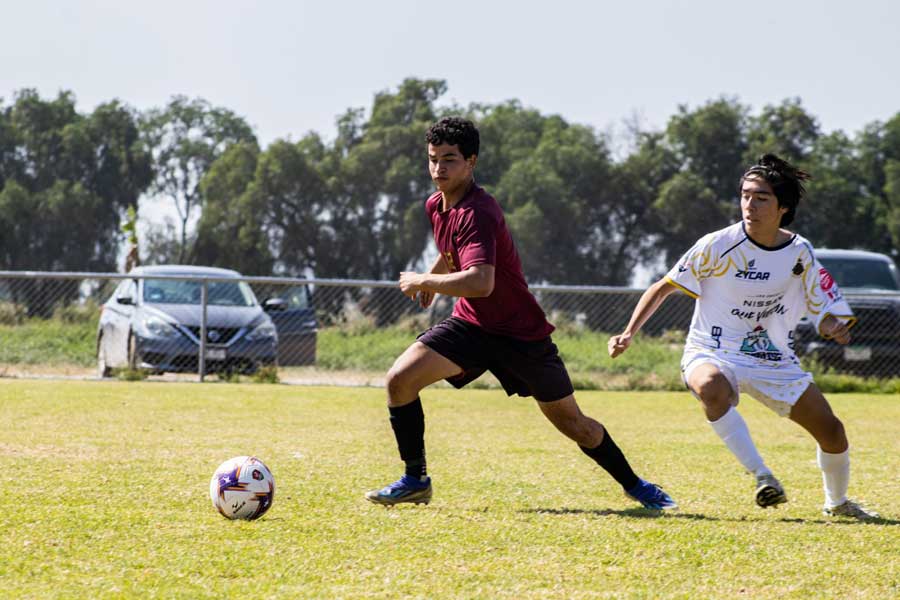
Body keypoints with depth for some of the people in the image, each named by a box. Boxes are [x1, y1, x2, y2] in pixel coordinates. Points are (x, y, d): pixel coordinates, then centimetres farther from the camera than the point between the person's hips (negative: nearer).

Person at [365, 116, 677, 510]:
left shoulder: (477, 213, -27)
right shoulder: (436, 205, 0)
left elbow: (480, 281, -41)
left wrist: (422, 281, -29)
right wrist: (432, 277, 36)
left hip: (520, 332, -6)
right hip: (470, 324, 6)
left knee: (573, 424, 4)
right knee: (400, 379, -16)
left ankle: (633, 484, 26)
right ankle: (415, 481, -2)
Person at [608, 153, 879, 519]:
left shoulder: (800, 254, -3)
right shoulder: (717, 246, -13)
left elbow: (824, 312, 4)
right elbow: (663, 288, -5)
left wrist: (833, 327, -21)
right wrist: (628, 334, -16)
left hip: (775, 360, 4)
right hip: (712, 356, -4)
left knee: (831, 431, -2)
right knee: (712, 388, -41)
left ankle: (837, 502, 29)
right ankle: (761, 475, -32)